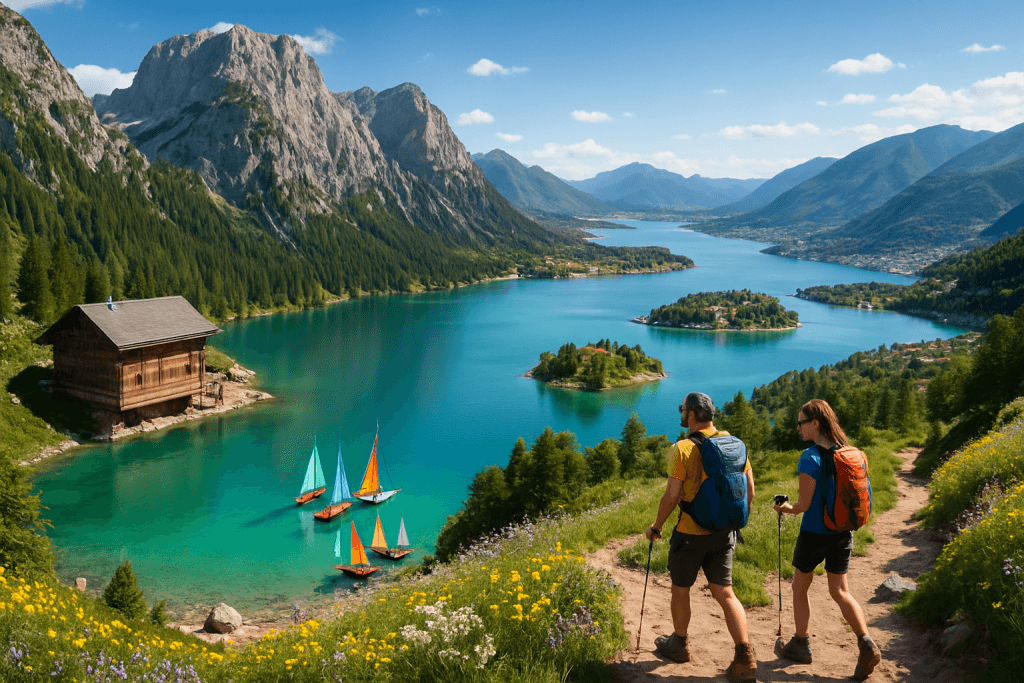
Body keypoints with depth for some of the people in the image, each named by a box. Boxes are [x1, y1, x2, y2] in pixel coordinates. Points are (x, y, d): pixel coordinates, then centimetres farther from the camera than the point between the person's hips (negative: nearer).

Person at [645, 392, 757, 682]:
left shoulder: (683, 449, -17)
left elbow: (671, 497, -16)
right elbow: (749, 491, 5)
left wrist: (655, 527, -2)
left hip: (690, 534, -5)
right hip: (723, 534, 5)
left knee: (680, 590, 16)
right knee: (725, 593, 11)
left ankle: (679, 645, 34)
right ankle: (745, 658, 3)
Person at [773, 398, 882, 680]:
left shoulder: (810, 458, -20)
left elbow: (804, 504, -19)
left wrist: (786, 508, 1)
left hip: (814, 534, -6)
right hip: (842, 533, 6)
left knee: (800, 589, 14)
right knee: (840, 592, 16)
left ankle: (801, 645, 26)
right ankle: (866, 644, 0)